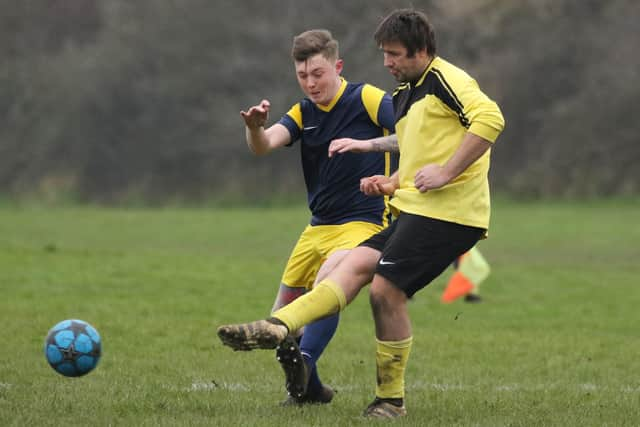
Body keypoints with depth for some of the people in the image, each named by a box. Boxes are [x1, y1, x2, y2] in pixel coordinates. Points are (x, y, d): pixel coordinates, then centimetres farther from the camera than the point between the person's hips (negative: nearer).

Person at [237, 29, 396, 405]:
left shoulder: (368, 100, -8)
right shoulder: (303, 113, 7)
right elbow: (264, 146, -10)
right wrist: (255, 128, -33)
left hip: (364, 223, -7)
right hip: (319, 227, 7)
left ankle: (302, 363, -48)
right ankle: (308, 389, 23)